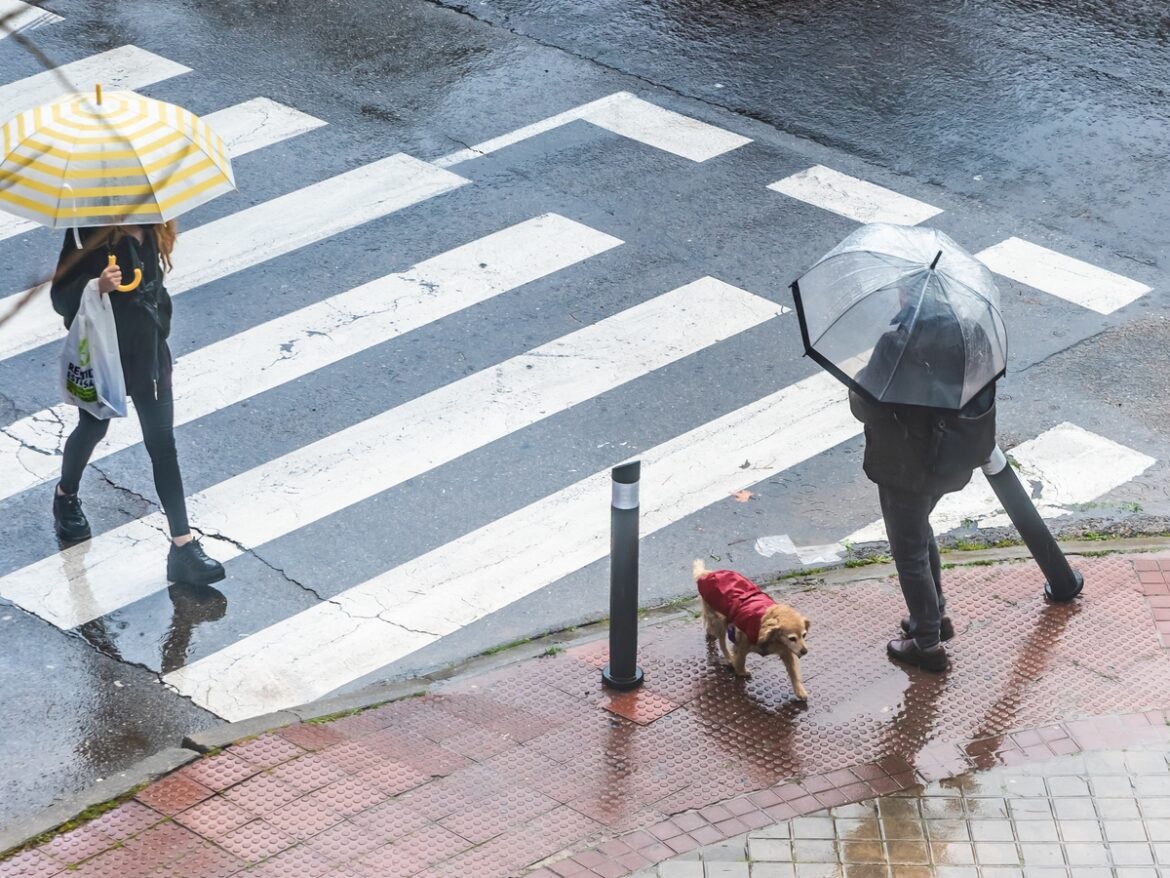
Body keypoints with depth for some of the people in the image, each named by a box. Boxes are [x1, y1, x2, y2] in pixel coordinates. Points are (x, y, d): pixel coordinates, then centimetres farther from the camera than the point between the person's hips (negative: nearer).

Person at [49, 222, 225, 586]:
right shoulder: (89, 236, -21)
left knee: (163, 445, 1)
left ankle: (183, 546, 0)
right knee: (93, 428, 18)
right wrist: (95, 286, -41)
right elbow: (61, 298, -22)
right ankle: (66, 497, 51)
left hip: (149, 349, 4)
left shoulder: (151, 231, -5)